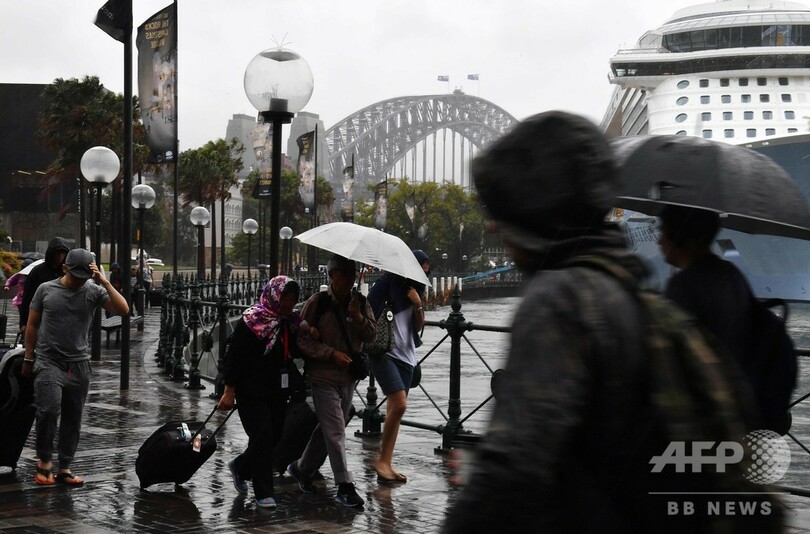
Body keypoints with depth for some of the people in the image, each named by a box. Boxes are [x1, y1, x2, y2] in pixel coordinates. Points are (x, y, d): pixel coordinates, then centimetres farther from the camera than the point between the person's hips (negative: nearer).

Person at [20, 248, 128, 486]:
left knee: (73, 418, 6)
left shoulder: (93, 292, 1)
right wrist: (28, 358, 9)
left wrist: (105, 283, -17)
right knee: (48, 410, -18)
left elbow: (123, 309, -11)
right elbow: (32, 325, 9)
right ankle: (44, 461, 1)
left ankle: (64, 468, 16)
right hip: (48, 362, -2)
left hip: (79, 364, 2)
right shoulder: (46, 289, 1)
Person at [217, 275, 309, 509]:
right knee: (262, 437, -10)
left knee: (274, 437, 11)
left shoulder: (290, 322, 7)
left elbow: (297, 352, 13)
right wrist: (229, 391, -16)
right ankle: (264, 494, 0)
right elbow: (234, 356, -13)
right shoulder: (252, 321, -12)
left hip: (278, 392, 7)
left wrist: (307, 336, -7)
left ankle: (240, 467, 38)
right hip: (252, 391, -7)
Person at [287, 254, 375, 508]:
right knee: (335, 432, -9)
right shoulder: (317, 303, -9)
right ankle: (345, 486, -6)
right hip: (324, 376, -6)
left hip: (349, 376, 6)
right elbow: (302, 339, -9)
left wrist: (358, 317, -17)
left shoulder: (360, 302, 6)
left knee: (328, 429, 15)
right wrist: (332, 353, -18)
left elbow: (371, 335, 2)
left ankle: (302, 469, 34)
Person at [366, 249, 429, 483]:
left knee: (394, 411, 4)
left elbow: (419, 326, 12)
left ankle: (385, 463, 7)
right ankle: (381, 459, -8)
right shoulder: (388, 282, -4)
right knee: (399, 404, -19)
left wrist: (418, 305, -3)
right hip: (383, 351, -7)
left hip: (406, 356, 7)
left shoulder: (415, 291, 16)